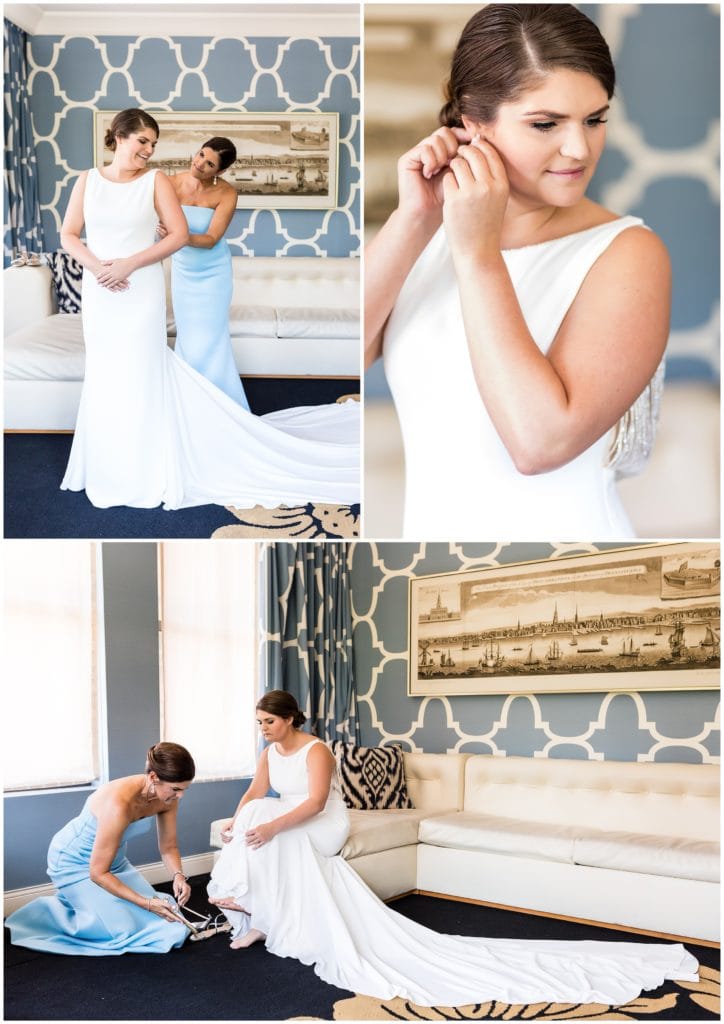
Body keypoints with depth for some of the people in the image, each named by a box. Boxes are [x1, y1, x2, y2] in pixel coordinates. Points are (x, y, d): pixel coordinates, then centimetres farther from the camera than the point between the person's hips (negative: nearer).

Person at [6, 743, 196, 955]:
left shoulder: (167, 796, -17)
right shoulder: (119, 804, -39)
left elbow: (168, 847, -2)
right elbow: (97, 873, -31)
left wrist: (178, 876, -23)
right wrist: (147, 903, -32)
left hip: (114, 858, 8)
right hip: (74, 862, -7)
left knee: (157, 916, 3)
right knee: (123, 930, -17)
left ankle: (77, 901, 21)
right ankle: (54, 911, 6)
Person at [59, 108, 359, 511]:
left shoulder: (156, 180, -3)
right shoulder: (88, 180, 5)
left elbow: (180, 235, -8)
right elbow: (69, 234, 5)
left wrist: (129, 263, -15)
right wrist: (96, 265, -13)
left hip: (143, 292, -3)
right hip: (99, 293, 3)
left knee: (140, 374, -1)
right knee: (104, 374, 11)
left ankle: (144, 470, 9)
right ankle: (109, 465, 24)